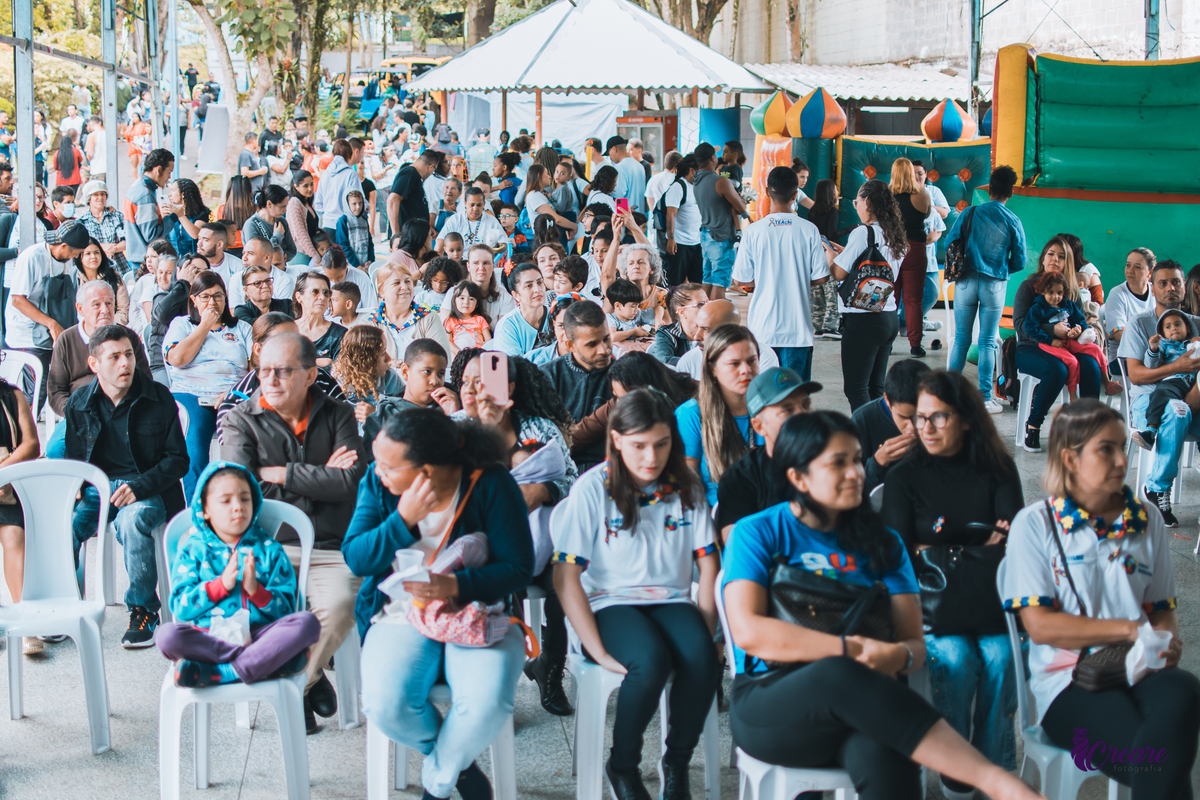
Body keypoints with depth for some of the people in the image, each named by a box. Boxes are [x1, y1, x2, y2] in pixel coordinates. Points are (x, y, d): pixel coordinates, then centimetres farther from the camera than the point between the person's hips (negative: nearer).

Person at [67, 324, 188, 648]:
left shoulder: (159, 399, 0)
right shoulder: (78, 405, 7)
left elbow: (178, 459, 0)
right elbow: (73, 461, 17)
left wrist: (139, 487, -16)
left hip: (147, 491, -3)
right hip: (96, 488, 3)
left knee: (132, 521, -38)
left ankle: (144, 610, -18)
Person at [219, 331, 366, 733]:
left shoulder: (338, 416, 9)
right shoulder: (241, 421, 8)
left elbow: (350, 481, -7)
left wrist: (278, 474, -7)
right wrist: (317, 479, -5)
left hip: (329, 548, 0)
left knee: (341, 603, -31)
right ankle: (310, 676, 1)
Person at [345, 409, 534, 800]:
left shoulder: (491, 484, -12)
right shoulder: (378, 482, -3)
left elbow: (518, 568, -10)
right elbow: (355, 559, -7)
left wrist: (456, 586, -25)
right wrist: (404, 519, -22)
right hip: (401, 616, 2)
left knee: (487, 704, -31)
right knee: (385, 706, -28)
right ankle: (456, 762, 6)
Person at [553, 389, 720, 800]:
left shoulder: (685, 487, 5)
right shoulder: (592, 489, -7)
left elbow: (708, 562, 8)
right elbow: (565, 577, -10)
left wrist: (706, 629, -6)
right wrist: (598, 650, -17)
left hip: (671, 601, 3)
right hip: (610, 603, -3)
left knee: (701, 658, -29)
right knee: (650, 661, -34)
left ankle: (677, 762, -5)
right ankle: (623, 766, -7)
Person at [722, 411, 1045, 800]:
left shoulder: (881, 543, 19)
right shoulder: (757, 533, 8)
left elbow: (915, 643, 11)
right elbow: (748, 630, -9)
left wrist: (897, 656, -16)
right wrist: (854, 649, -15)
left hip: (859, 706, 3)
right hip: (769, 705, -3)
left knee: (886, 759, -37)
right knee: (840, 676, -39)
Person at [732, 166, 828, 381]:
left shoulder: (754, 231, -5)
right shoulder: (809, 230, -5)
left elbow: (741, 279, -1)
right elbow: (820, 277, -1)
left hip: (762, 328, 0)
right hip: (797, 327, 0)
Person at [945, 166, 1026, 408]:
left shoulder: (970, 213, -3)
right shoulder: (1013, 222, -3)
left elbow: (949, 243, -1)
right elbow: (1019, 262, 0)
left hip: (967, 281, 1)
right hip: (995, 285, -1)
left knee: (961, 339, 8)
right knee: (987, 342, 4)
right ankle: (985, 398, 6)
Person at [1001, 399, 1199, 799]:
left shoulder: (1146, 519, 18)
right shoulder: (1034, 524, 5)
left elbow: (1163, 609, 17)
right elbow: (1040, 625, -4)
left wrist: (1167, 641, -7)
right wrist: (1129, 629, -10)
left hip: (1142, 672, 4)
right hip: (1069, 682, -4)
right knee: (1160, 765, -34)